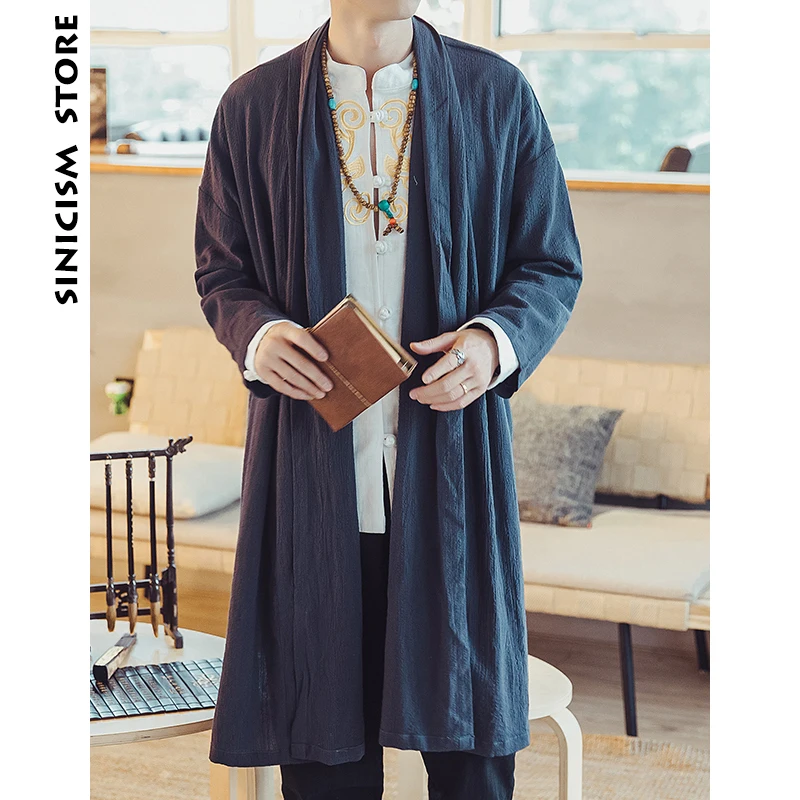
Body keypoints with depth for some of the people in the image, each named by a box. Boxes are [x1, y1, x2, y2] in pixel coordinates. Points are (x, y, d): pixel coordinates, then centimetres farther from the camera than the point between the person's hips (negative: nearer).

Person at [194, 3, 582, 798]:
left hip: (450, 456, 0)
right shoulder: (252, 106, 5)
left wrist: (499, 339, -12)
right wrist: (257, 334, -10)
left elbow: (553, 263, 8)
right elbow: (219, 268, 12)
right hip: (312, 466, 0)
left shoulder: (498, 96, 4)